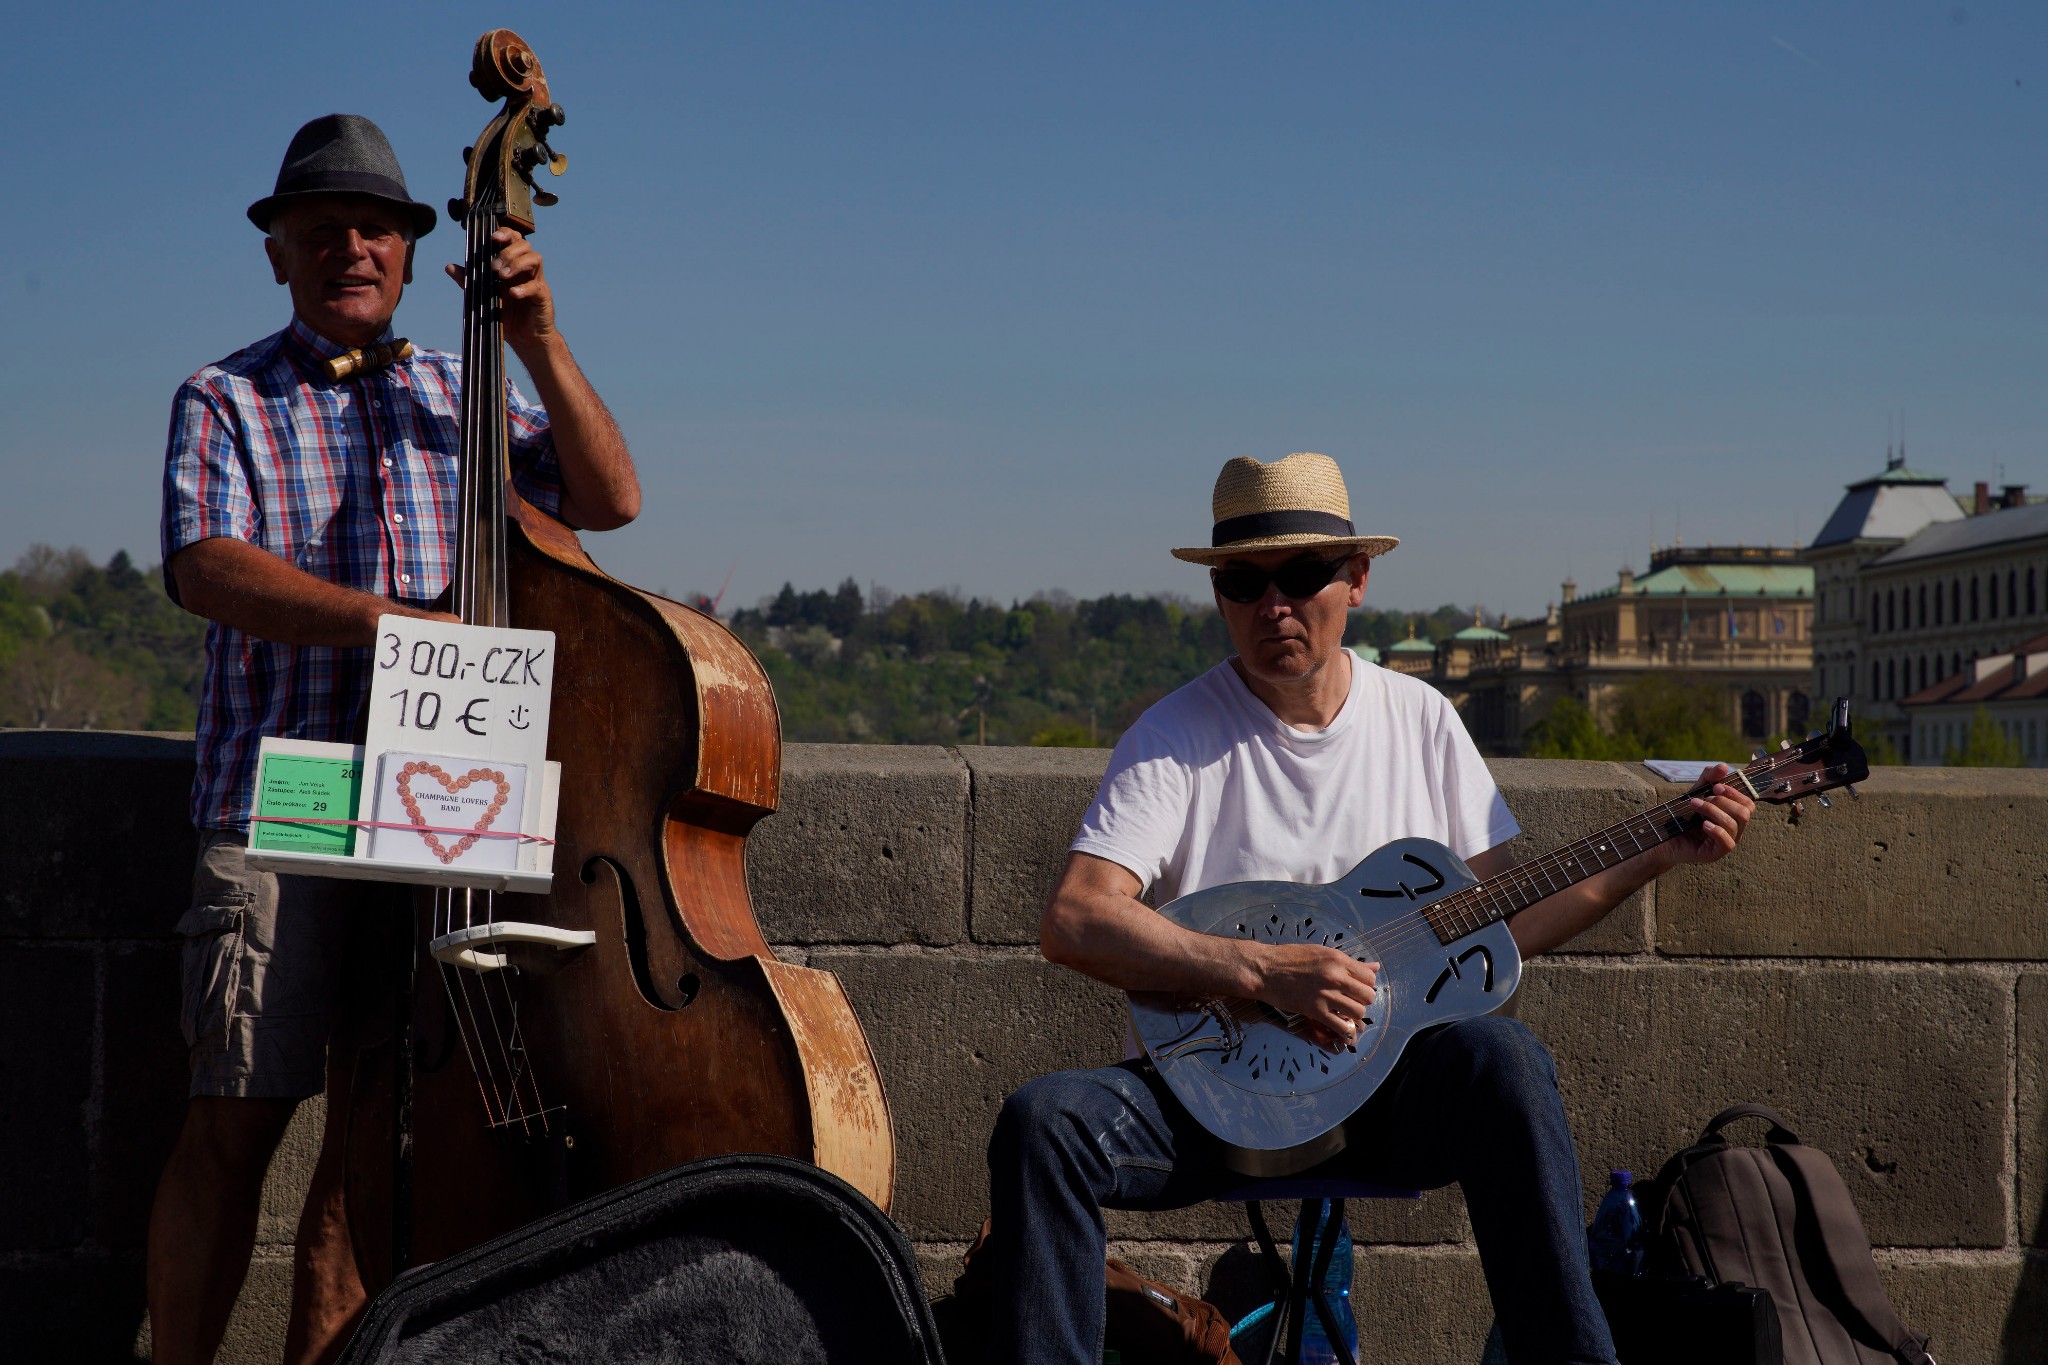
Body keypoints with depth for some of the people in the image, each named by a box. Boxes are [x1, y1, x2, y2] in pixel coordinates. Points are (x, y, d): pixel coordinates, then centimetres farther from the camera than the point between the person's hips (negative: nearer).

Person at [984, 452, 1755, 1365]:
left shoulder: (1420, 717, 9)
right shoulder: (1175, 736, -3)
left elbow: (1503, 920, 11)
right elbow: (1073, 923, -15)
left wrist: (1658, 854, 2)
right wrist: (1266, 971, -23)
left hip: (1388, 1081, 1)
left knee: (1497, 1056, -32)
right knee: (1042, 1120, -28)